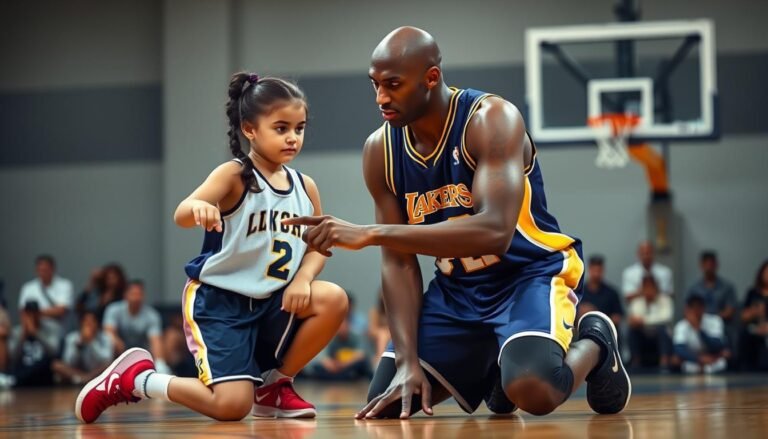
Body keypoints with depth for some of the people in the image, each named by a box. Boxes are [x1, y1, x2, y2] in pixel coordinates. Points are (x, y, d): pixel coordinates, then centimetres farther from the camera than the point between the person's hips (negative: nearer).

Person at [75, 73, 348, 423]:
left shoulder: (305, 187, 4)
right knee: (231, 406, -18)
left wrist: (303, 278, -12)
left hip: (270, 302, 6)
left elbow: (318, 247, 11)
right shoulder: (234, 175, -13)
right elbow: (181, 216, -29)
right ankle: (134, 377, 8)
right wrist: (198, 207, -54)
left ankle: (274, 385, 3)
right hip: (217, 299, -5)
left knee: (333, 300, -21)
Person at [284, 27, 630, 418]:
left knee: (533, 390, -33)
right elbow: (399, 262, -2)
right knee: (386, 406, -2)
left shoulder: (492, 119, -25)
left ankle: (594, 344, 3)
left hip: (531, 273, -6)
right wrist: (408, 361, -15)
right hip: (457, 288, 6)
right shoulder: (380, 151, -6)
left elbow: (495, 232, -39)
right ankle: (493, 367, 25)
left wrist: (370, 234, -44)